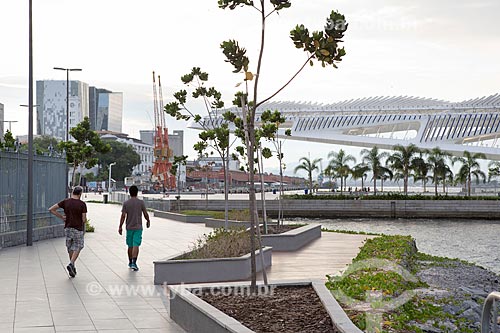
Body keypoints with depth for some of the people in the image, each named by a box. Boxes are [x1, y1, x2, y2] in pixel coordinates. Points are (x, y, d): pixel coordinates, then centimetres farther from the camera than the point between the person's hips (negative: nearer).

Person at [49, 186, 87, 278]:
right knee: (77, 248, 8)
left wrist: (61, 217, 3)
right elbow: (84, 219, -12)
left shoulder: (65, 202, -2)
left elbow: (51, 209, -3)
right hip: (78, 229, -4)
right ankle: (71, 264, -12)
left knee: (70, 248, 16)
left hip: (68, 228, 4)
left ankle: (73, 267, 21)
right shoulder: (82, 204, -11)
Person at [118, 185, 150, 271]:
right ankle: (134, 263, -20)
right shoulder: (141, 202, -5)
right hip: (138, 227, -2)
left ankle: (130, 262, 27)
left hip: (129, 227, 2)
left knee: (130, 246, 14)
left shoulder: (126, 203, -3)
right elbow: (146, 214, -2)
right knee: (136, 245, -7)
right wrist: (148, 221, 17)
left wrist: (120, 227, 0)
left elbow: (123, 216, -6)